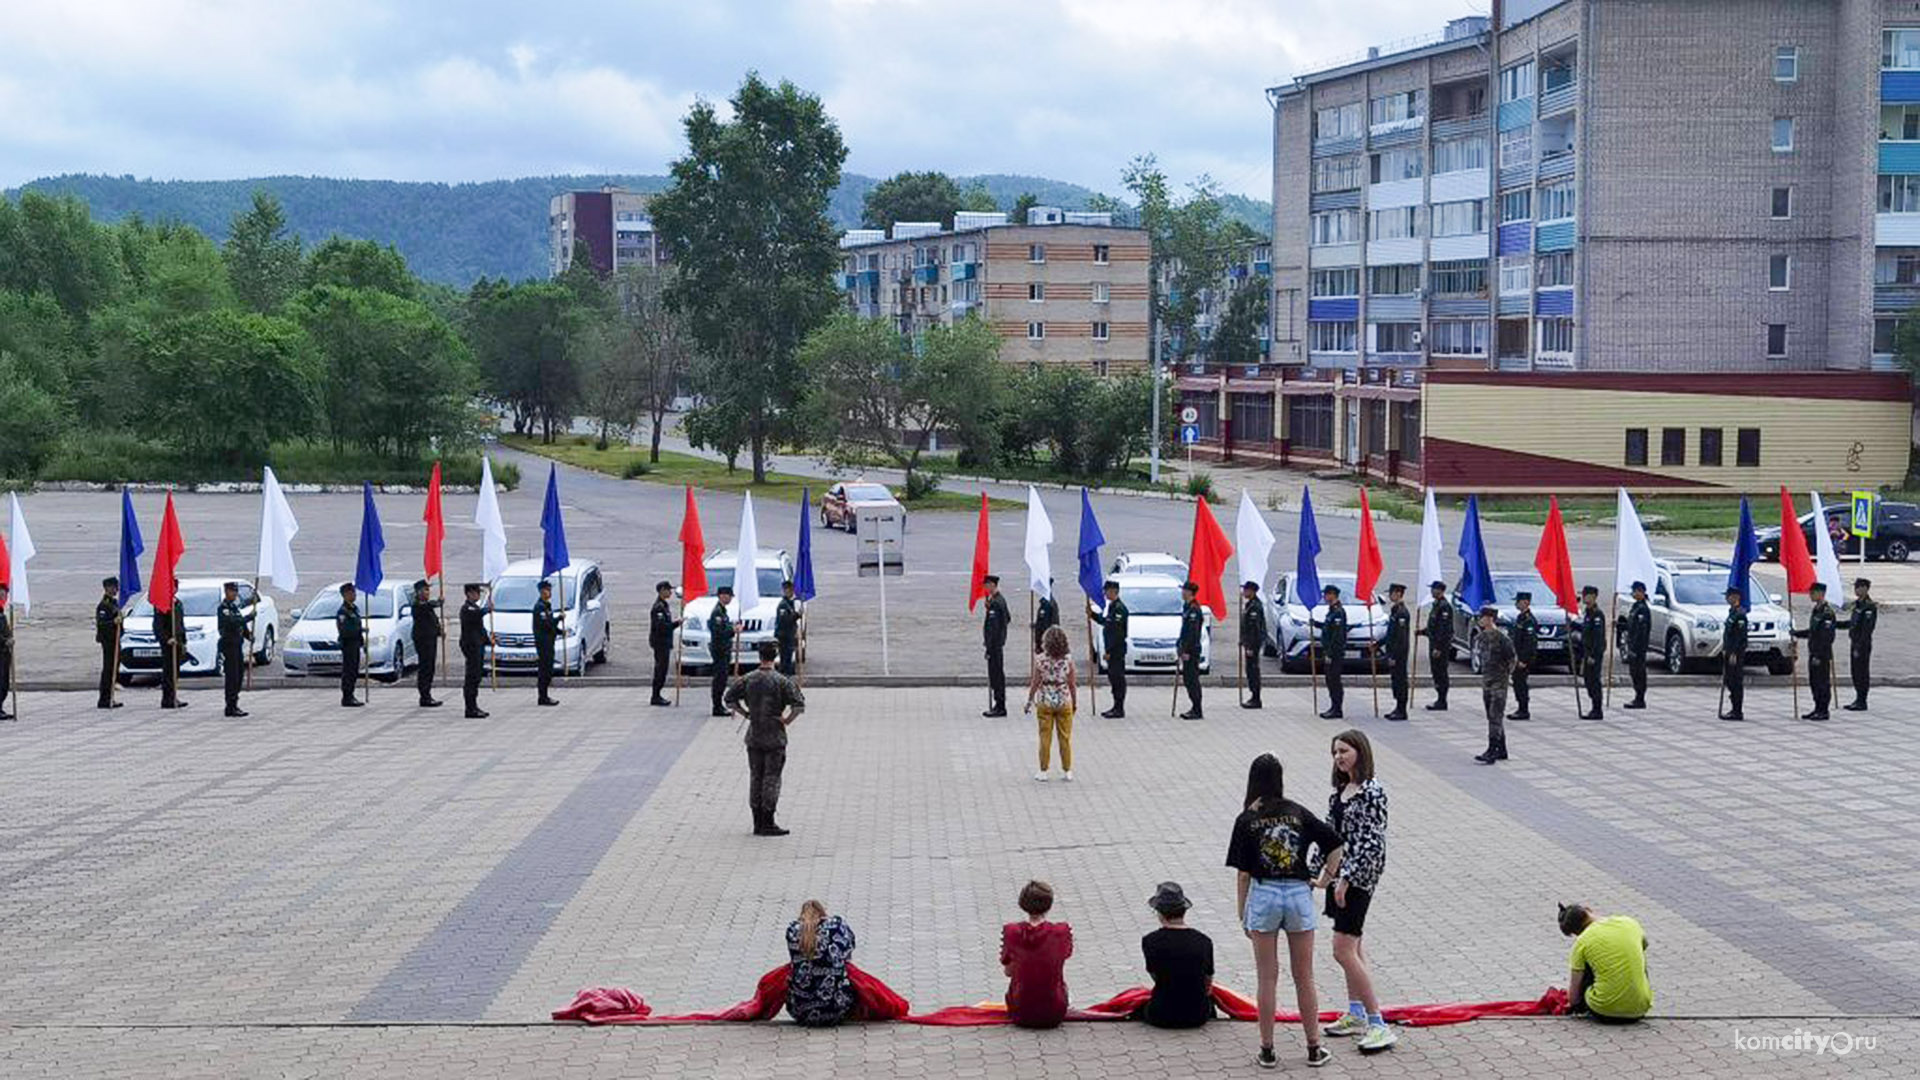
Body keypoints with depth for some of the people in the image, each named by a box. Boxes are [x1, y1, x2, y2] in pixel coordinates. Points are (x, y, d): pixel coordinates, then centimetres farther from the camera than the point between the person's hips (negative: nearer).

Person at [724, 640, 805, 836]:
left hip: (753, 736, 4)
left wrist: (746, 714, 10)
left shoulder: (748, 680, 0)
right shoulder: (781, 681, -10)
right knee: (772, 778, 1)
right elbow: (799, 705, -18)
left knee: (755, 778, 11)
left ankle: (758, 823, 14)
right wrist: (788, 720, -4)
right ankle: (768, 823, 0)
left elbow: (730, 699, 5)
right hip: (774, 737, -4)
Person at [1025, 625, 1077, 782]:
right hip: (1064, 702, 1)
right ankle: (1067, 771, 16)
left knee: (1045, 738, 6)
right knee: (1065, 738, 10)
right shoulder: (1068, 659, -7)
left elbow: (1035, 683, -8)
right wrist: (1075, 702, 11)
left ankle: (1043, 771, 10)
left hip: (1045, 702, -1)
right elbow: (1072, 683, -2)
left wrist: (1029, 701, 5)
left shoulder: (1040, 659, -11)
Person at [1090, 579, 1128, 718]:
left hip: (1117, 649, -10)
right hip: (1112, 649, 10)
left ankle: (1119, 709, -2)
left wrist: (1110, 651, -21)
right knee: (1113, 677, 14)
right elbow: (1105, 622, 24)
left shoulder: (1119, 608, -17)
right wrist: (1092, 614, 13)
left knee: (1118, 677, -5)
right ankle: (1117, 707, 20)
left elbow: (1118, 632, -21)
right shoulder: (1112, 606, 14)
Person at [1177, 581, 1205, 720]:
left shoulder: (1194, 609, -16)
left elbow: (1192, 632, -21)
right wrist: (1179, 645, 22)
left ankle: (1196, 711, -4)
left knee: (1192, 680, -7)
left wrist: (1186, 650, -22)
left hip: (1191, 650, -10)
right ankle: (1194, 708, 18)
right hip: (1187, 650, 10)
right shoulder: (1187, 607, 15)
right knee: (1188, 679, 13)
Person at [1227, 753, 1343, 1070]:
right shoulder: (1298, 813, 0)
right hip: (1299, 894, 2)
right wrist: (1325, 878, 8)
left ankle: (1267, 1051, 9)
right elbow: (1336, 844, -1)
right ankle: (1314, 1049, 17)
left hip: (1263, 895, -2)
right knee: (1304, 978, 11)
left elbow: (1243, 873, -5)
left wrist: (1243, 914, 3)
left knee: (1267, 980, 6)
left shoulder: (1247, 820, -6)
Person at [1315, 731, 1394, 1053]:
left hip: (1359, 876, -9)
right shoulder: (1340, 791, 10)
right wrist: (1323, 872, 10)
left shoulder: (1372, 793, -16)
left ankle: (1378, 1024, -8)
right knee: (1353, 946, 16)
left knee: (1343, 949, -12)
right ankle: (1356, 1014, 27)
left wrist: (1346, 878, -20)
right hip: (1340, 873, 9)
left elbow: (1372, 842, -19)